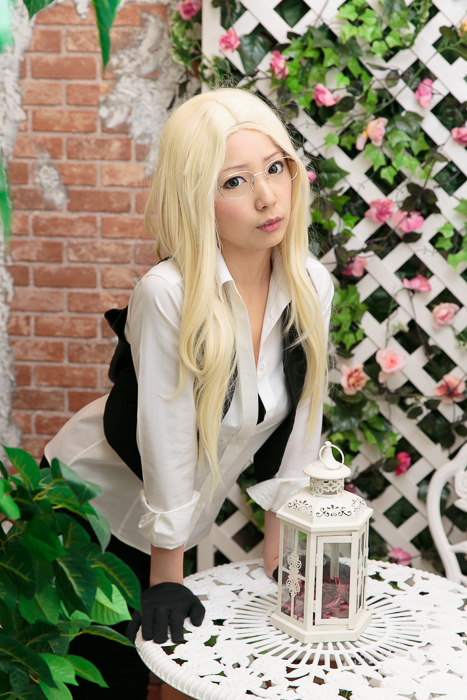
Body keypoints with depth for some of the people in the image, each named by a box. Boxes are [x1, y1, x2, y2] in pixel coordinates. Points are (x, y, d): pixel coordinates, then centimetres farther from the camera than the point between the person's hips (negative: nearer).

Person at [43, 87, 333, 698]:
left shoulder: (311, 285, -14)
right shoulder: (168, 294, -32)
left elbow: (297, 418, -4)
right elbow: (166, 442, -24)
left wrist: (280, 544, 2)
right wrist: (167, 573, -14)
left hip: (187, 507, 5)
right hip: (94, 497, -4)